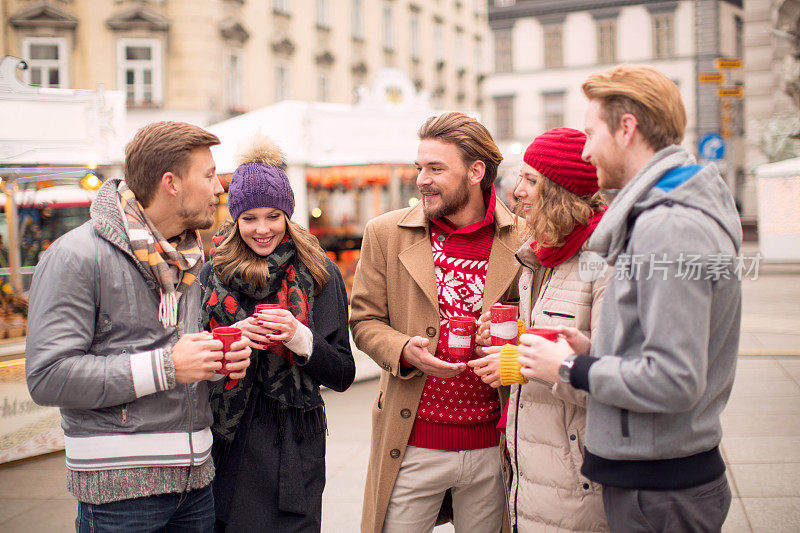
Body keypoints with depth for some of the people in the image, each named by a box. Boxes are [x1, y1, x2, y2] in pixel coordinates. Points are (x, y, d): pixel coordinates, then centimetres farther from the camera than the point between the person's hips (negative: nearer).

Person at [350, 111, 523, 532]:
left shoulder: (520, 238, -2)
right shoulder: (386, 234, 0)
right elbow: (365, 320, 4)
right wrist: (405, 351, -16)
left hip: (490, 446, 0)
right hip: (412, 446, 0)